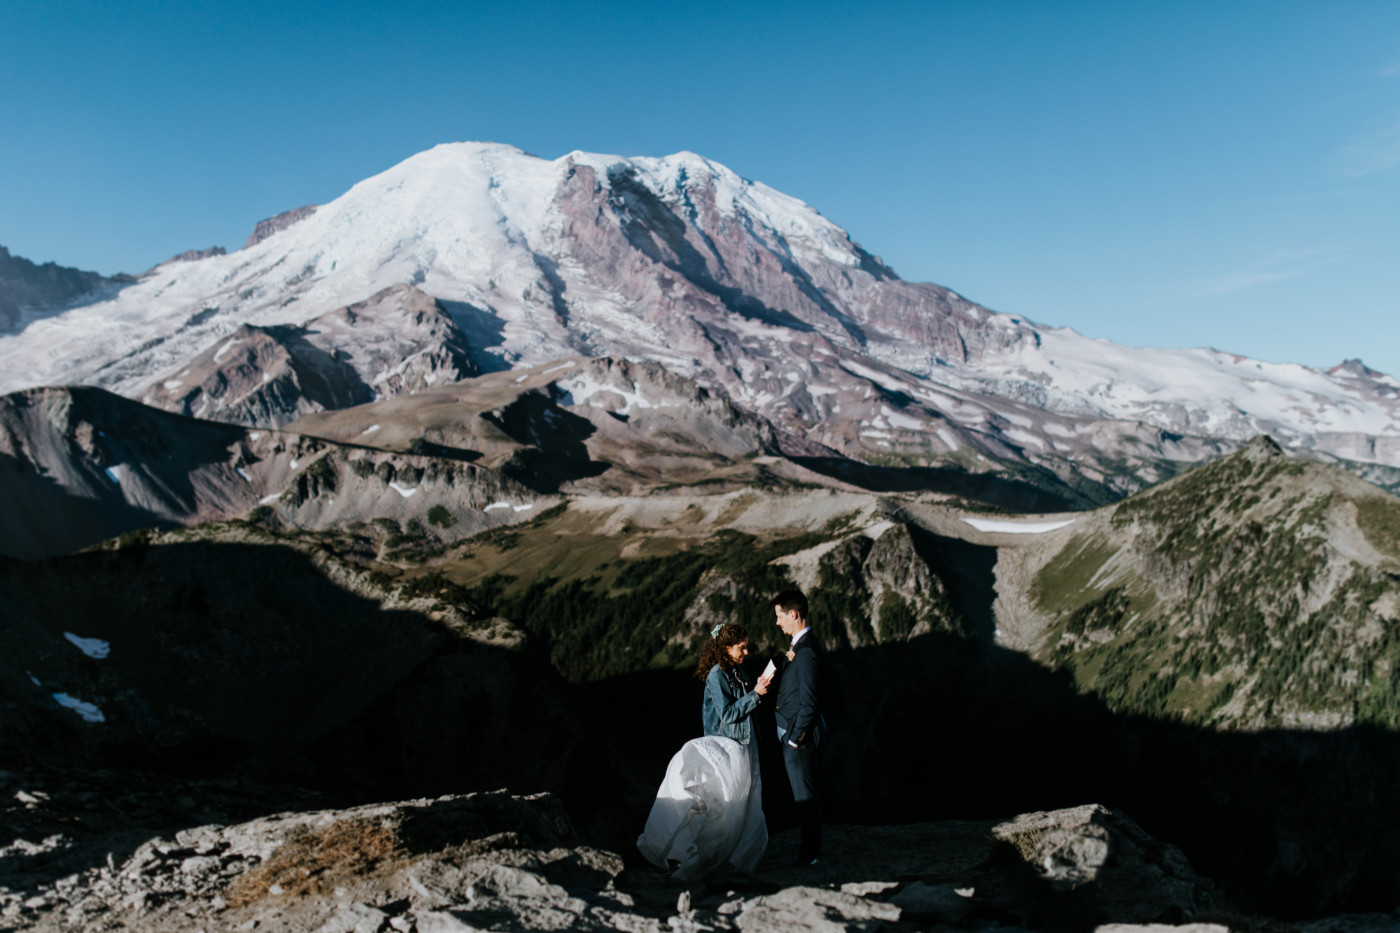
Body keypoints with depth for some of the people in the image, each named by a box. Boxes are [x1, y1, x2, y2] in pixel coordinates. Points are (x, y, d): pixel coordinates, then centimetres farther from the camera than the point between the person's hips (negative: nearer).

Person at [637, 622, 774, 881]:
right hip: (725, 748, -8)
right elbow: (728, 714, -20)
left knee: (746, 801, 12)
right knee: (726, 804, -3)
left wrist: (759, 689, -3)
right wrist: (755, 694, -20)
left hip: (743, 747, 8)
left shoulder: (738, 671, 9)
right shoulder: (717, 675, -17)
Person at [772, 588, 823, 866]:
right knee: (803, 793, 18)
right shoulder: (800, 645, 9)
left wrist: (795, 737, -18)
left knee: (804, 794, 1)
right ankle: (810, 845, 29)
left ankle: (810, 853, 12)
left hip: (798, 735, -10)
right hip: (791, 732, 10)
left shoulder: (806, 651, -22)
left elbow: (809, 702, -23)